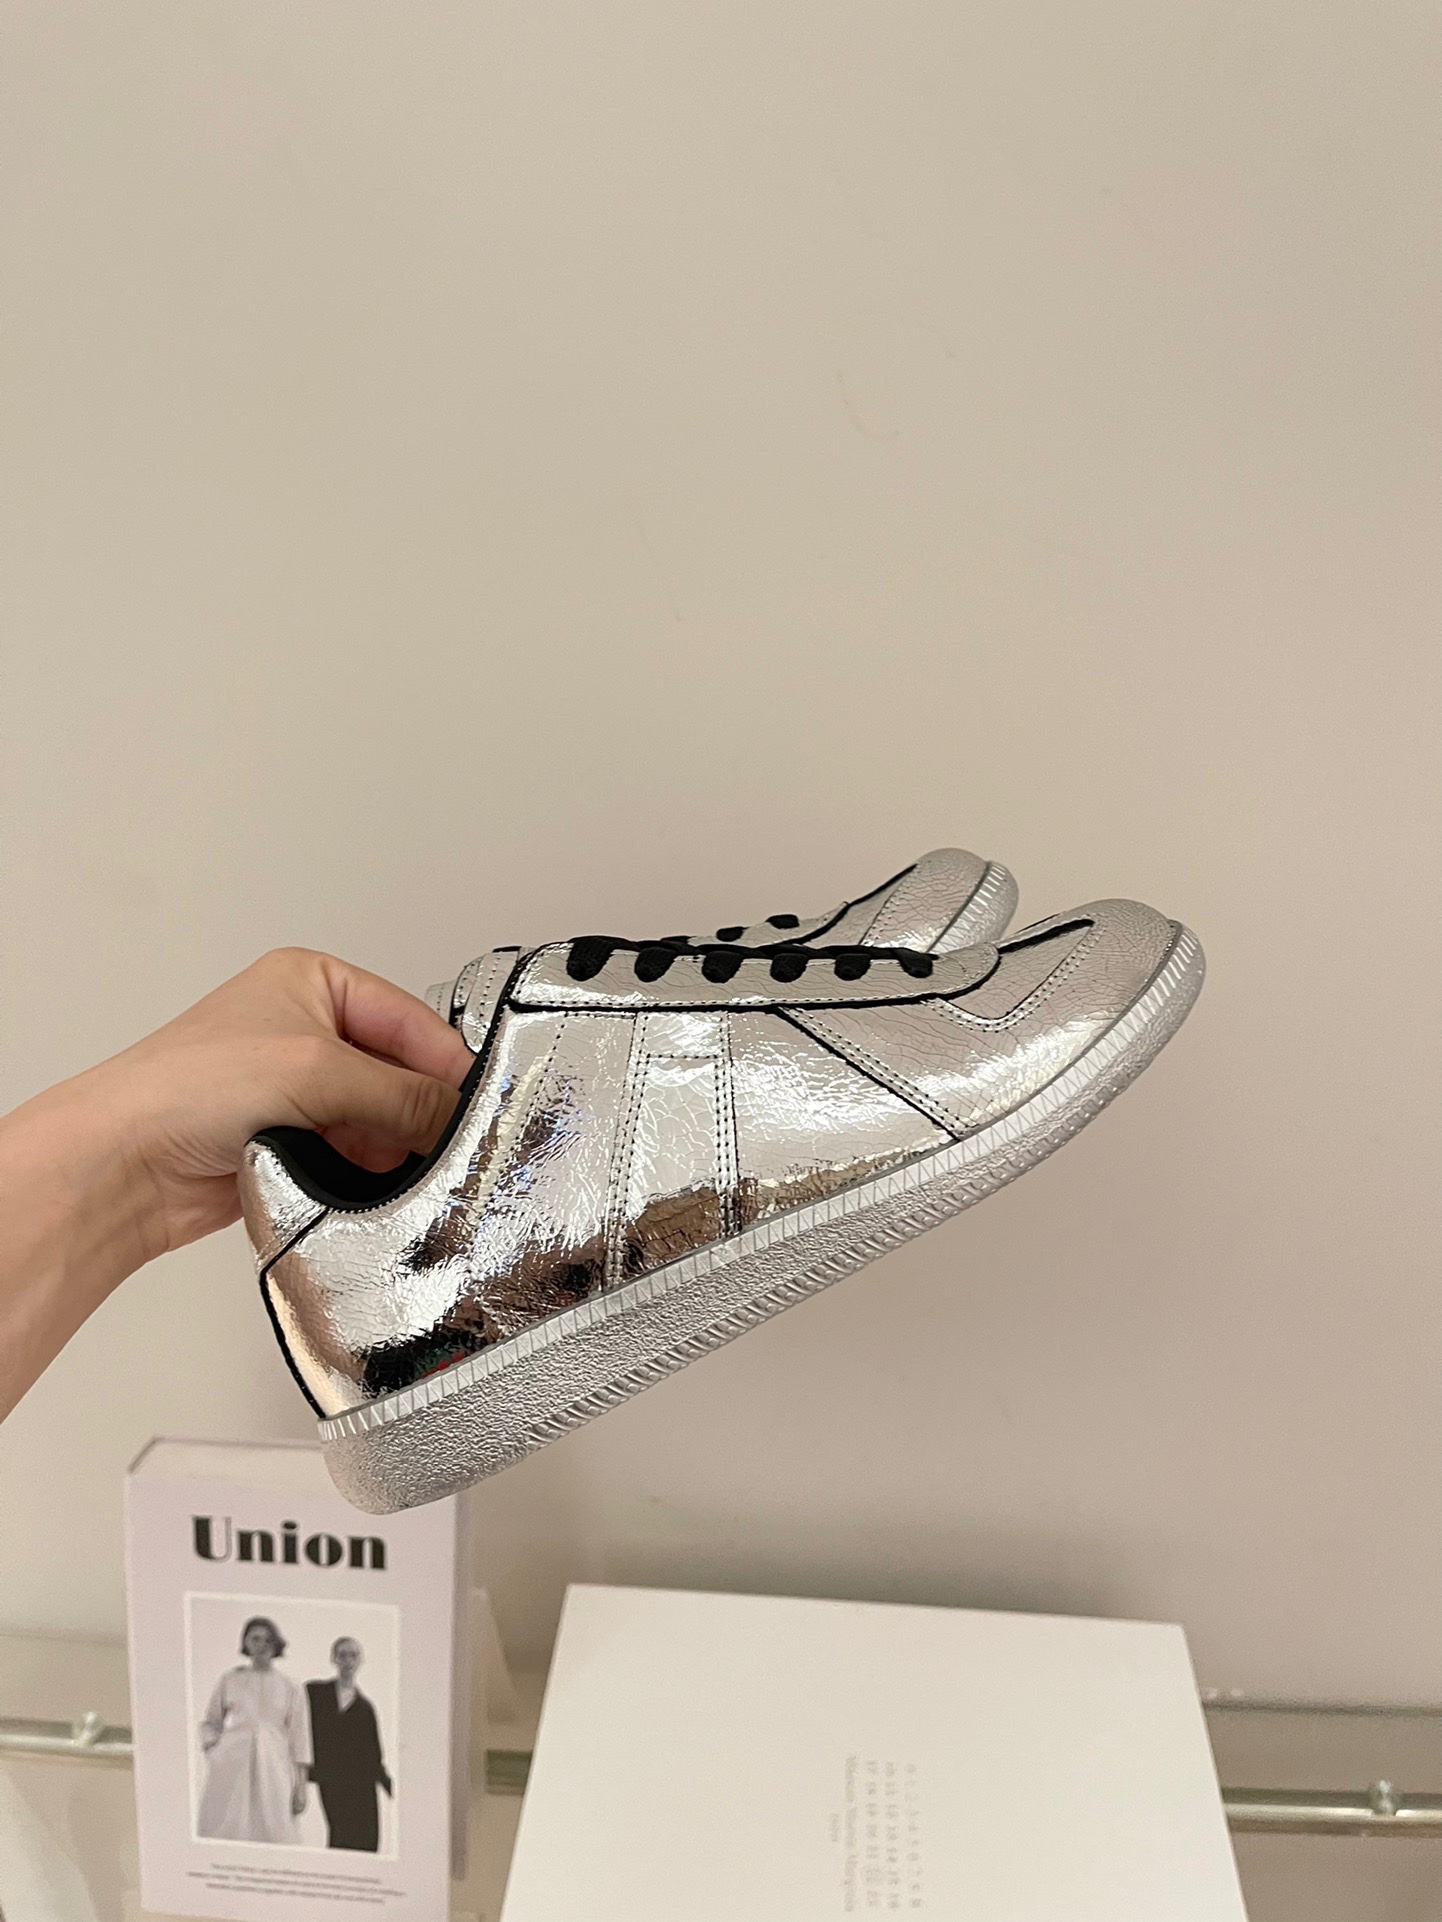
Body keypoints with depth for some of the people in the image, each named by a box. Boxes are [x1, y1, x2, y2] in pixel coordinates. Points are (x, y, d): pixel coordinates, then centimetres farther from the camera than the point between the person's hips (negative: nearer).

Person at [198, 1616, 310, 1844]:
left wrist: (301, 1786, 3)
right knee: (226, 1830, -10)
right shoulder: (229, 1679, 12)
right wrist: (210, 1747, -6)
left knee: (273, 1831, -10)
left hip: (272, 1767, 0)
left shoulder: (289, 1688, 10)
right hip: (231, 1764, 0)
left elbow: (298, 1739, 9)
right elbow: (210, 1723, 16)